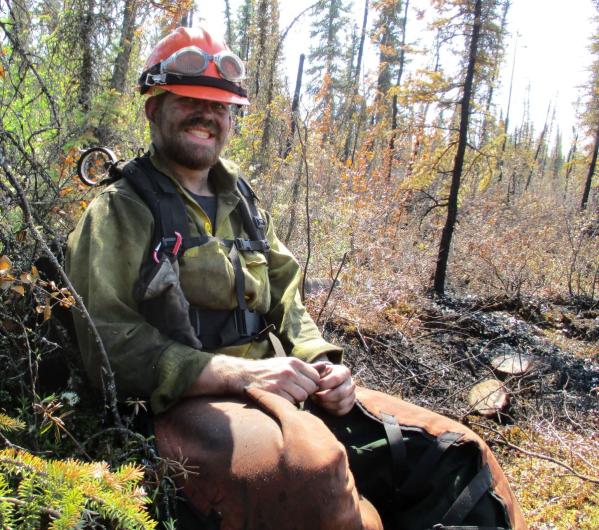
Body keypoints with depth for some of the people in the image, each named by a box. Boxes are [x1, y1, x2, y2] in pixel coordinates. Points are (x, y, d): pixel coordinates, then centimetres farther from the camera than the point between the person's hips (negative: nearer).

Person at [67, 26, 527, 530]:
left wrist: (320, 362, -5)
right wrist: (240, 372, -21)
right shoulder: (120, 213, -3)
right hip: (183, 406, -6)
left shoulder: (243, 206, 16)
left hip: (269, 391, 6)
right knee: (311, 466, -39)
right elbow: (110, 346, -12)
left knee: (451, 451, -5)